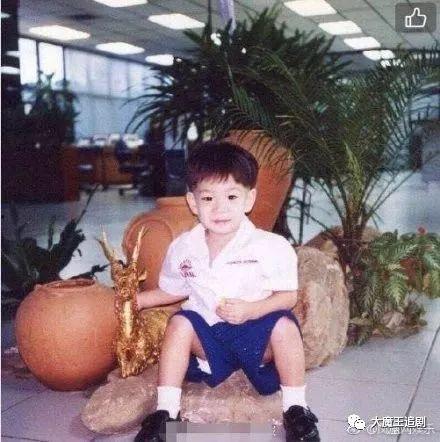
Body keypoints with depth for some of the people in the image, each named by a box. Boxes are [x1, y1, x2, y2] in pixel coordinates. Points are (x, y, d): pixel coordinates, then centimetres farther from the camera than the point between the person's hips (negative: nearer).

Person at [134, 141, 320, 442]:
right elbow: (173, 291, 15)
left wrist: (250, 310, -24)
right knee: (179, 323, -24)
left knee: (284, 325, -31)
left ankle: (296, 409, -14)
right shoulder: (183, 249, -2)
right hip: (209, 336, 3)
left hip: (256, 332, -3)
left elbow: (288, 296, -9)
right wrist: (136, 299, 7)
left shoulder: (271, 247, -14)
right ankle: (166, 411, -15)